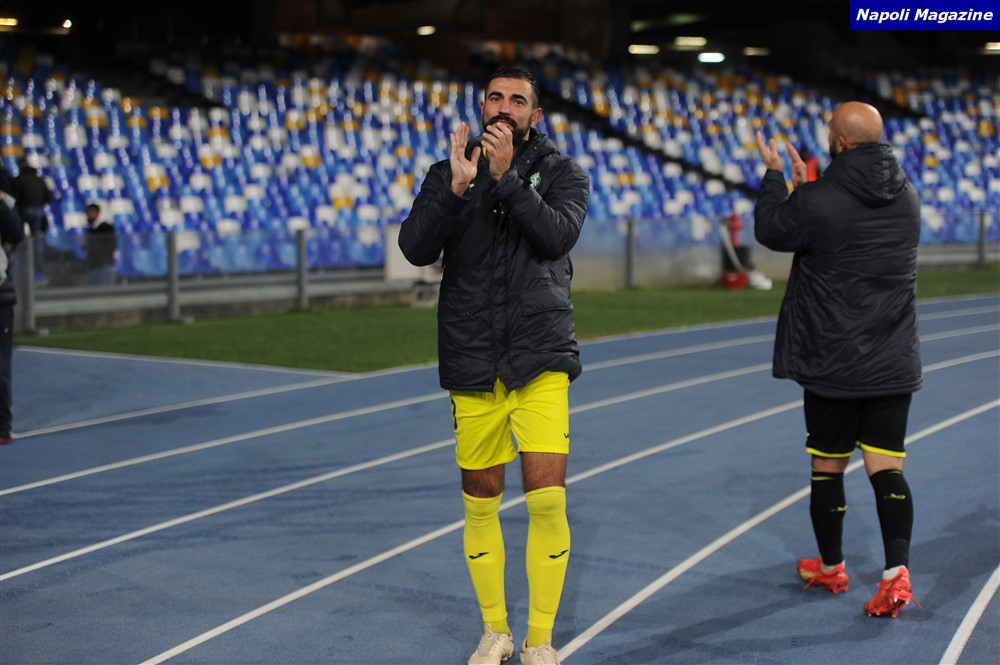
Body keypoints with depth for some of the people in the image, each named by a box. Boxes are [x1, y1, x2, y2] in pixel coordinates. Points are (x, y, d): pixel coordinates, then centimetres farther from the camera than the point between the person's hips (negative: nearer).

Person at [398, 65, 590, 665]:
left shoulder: (563, 173, 4)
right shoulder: (448, 173, 7)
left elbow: (558, 234, -15)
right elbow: (416, 249, -8)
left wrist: (507, 176, -19)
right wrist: (456, 188, -20)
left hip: (541, 362, -2)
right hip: (472, 365, 2)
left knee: (547, 499, -8)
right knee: (480, 502, 9)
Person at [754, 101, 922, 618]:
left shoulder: (817, 202, -16)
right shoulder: (907, 197, 3)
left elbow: (770, 230, 2)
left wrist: (774, 176, 16)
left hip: (832, 365, -4)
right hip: (894, 362, 4)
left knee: (828, 467, 12)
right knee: (887, 468, 4)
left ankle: (830, 567, 26)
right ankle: (896, 571, -9)